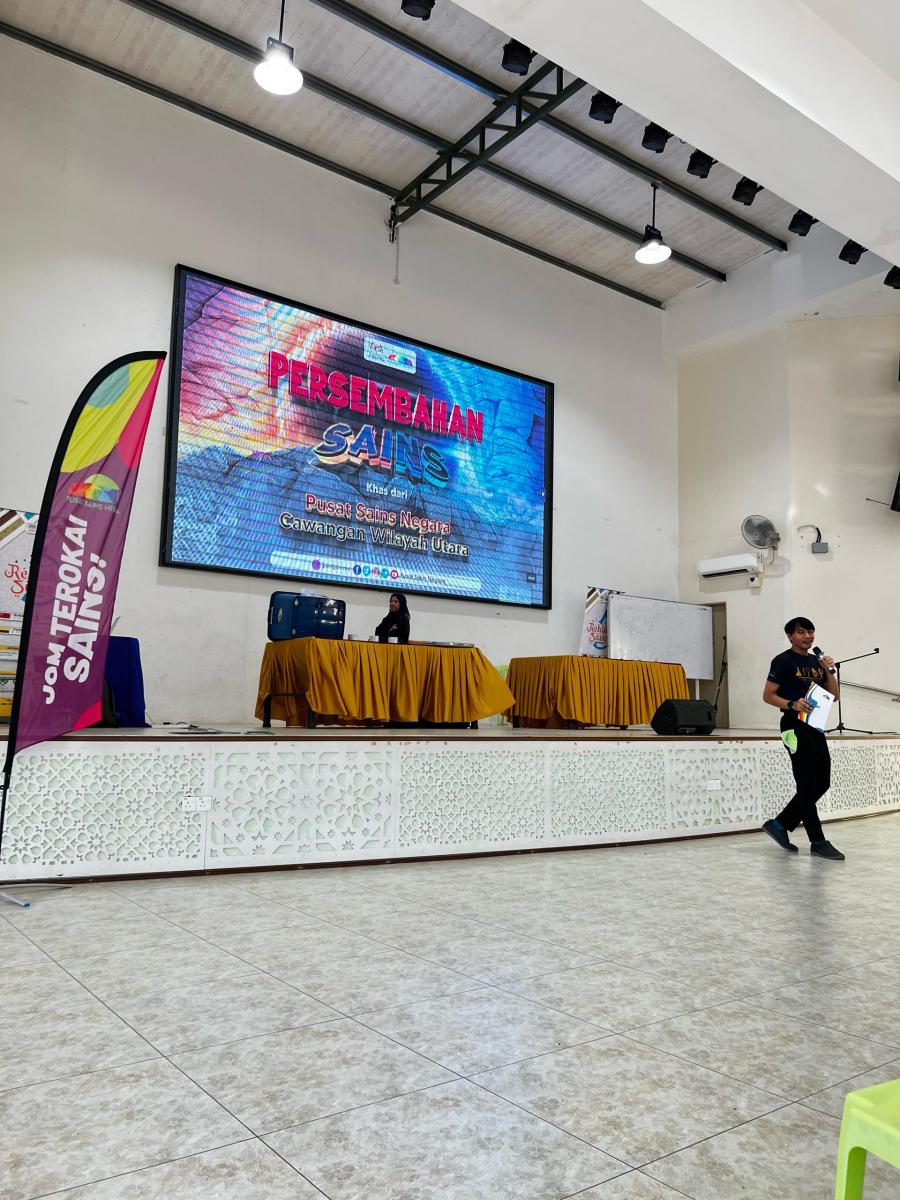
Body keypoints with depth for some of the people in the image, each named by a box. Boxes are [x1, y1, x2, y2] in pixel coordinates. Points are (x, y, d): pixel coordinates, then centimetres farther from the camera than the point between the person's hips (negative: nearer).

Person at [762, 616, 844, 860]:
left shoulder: (816, 662, 14)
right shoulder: (783, 661, -6)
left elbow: (834, 696, 13)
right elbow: (768, 695, -8)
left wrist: (828, 671, -1)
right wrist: (792, 704, -24)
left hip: (815, 726, 8)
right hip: (795, 726, -8)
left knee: (822, 783, 10)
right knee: (808, 785, -4)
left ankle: (780, 824, 20)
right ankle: (818, 842, 4)